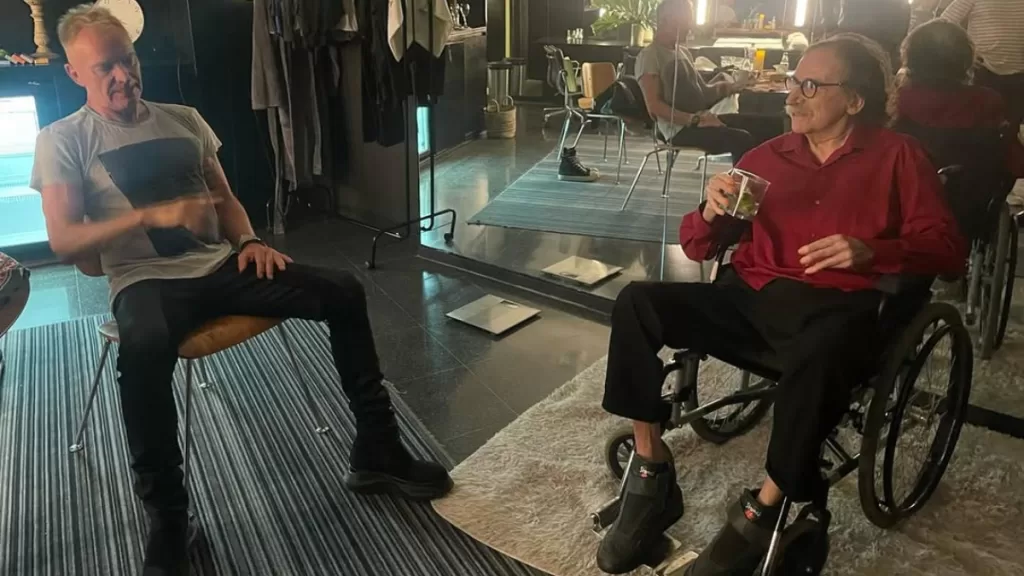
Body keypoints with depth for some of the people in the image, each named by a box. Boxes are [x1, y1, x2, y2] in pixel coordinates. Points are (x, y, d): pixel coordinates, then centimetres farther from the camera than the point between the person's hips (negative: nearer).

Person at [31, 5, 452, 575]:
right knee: (144, 351, -41)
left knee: (344, 290, -12)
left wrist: (249, 240, -3)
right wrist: (152, 215, -18)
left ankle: (376, 453, -4)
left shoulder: (184, 119, 16)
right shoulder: (62, 141, 3)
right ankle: (169, 519, -19)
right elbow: (63, 241, -5)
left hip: (221, 264, 5)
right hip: (146, 281, -4)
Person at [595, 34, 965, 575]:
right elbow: (696, 245, 16)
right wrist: (711, 210, -8)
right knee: (636, 301, -20)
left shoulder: (897, 156, 10)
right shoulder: (766, 156, 17)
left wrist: (870, 251, -17)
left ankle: (762, 511, -19)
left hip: (833, 308, -3)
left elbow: (948, 247, 2)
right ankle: (651, 477, -13)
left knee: (818, 354, -41)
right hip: (748, 298, 4)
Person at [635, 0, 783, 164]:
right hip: (679, 128, -9)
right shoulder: (649, 56, -6)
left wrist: (730, 86, 7)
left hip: (702, 120, 9)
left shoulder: (682, 52, 22)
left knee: (772, 126, -3)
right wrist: (694, 120, -24)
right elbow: (654, 106, -17)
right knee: (741, 140, -32)